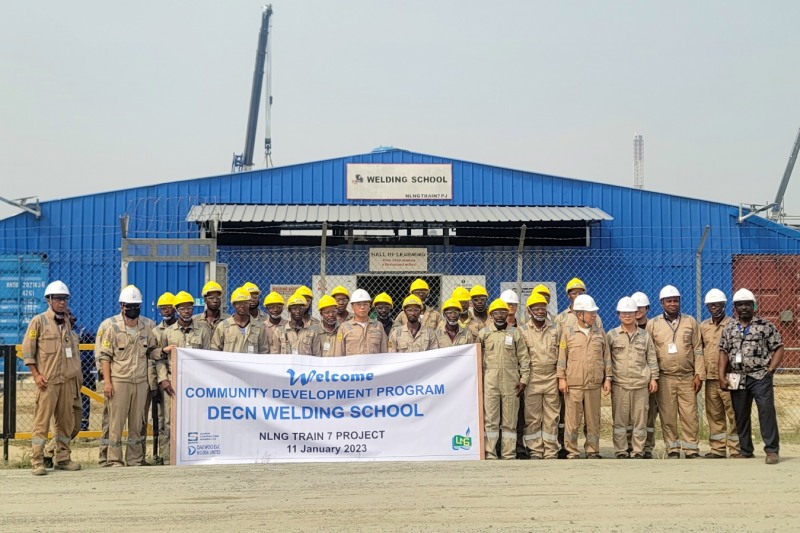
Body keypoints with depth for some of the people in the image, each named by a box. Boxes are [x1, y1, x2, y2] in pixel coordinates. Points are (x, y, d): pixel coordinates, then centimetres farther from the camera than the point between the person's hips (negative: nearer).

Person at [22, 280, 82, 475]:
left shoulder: (67, 322, 15)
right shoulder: (39, 321, -1)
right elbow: (27, 350, -3)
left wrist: (76, 374, 15)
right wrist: (36, 374, -10)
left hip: (67, 380, 6)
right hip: (47, 381, -6)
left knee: (66, 421, 8)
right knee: (42, 421, -7)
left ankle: (63, 458, 17)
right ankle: (37, 461, -4)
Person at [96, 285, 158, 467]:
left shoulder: (147, 326, 9)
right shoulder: (113, 326, -3)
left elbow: (151, 351, 18)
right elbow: (105, 356, -3)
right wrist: (107, 381, -9)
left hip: (141, 381, 4)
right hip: (119, 381, -4)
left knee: (137, 423, 8)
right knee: (116, 422, -2)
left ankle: (135, 460, 15)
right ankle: (114, 460, 3)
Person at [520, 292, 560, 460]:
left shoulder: (555, 329, 9)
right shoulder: (523, 331, 4)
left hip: (552, 379, 1)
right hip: (532, 380, -1)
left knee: (551, 418, 3)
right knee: (532, 418, 0)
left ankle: (551, 452, 8)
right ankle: (535, 451, 7)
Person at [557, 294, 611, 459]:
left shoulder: (599, 332, 9)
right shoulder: (567, 331, 1)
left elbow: (606, 356, 13)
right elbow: (561, 355, 1)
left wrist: (607, 378, 8)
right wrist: (561, 378, -3)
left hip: (594, 384, 3)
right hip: (573, 384, -3)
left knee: (593, 420, 8)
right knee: (572, 420, 0)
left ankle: (592, 451, 18)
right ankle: (572, 452, 9)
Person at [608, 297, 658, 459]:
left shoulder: (644, 335, 11)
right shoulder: (612, 335, 5)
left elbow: (651, 358, 13)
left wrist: (654, 378, 7)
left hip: (641, 384, 1)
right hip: (619, 384, -1)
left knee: (640, 419, 3)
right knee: (620, 419, 1)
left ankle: (638, 451, 11)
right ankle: (621, 451, 8)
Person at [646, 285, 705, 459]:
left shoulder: (690, 322, 8)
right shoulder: (652, 324, 5)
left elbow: (698, 350, 7)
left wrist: (699, 375, 0)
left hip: (687, 378, 0)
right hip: (664, 378, 0)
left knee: (690, 416, -2)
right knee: (667, 416, 1)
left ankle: (691, 449, 5)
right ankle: (672, 449, 10)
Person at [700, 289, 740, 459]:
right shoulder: (703, 326, 12)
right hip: (710, 379, 5)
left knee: (733, 415, -3)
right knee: (714, 415, 9)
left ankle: (736, 449, 3)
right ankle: (718, 449, 16)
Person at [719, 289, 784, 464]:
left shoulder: (765, 325, 0)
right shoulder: (729, 329, 11)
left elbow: (779, 349, -1)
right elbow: (723, 352, 10)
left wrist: (770, 370, -9)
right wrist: (722, 376, 1)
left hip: (760, 377, -4)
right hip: (737, 379, 4)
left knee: (767, 411, -12)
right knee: (740, 415, 9)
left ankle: (772, 450, -9)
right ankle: (745, 450, 18)